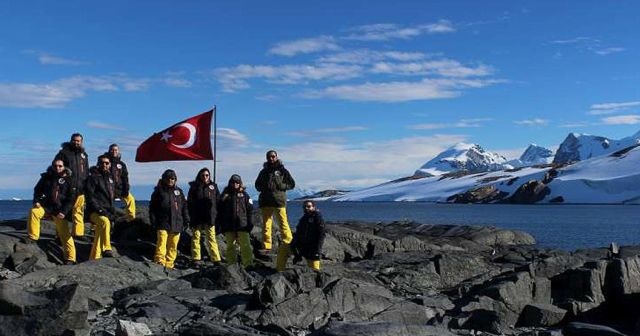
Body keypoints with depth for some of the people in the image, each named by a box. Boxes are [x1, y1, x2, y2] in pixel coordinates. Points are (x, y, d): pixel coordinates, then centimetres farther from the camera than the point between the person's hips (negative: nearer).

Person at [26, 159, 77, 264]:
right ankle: (32, 237, -15)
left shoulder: (68, 180, -2)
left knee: (65, 234, -5)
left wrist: (64, 212, -13)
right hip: (46, 205, 2)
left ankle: (70, 258, 0)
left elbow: (71, 199, -3)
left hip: (60, 209, -2)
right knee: (33, 212, -29)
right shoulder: (46, 177, 4)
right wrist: (36, 201, -4)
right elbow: (37, 189, 15)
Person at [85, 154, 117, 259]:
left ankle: (94, 258, 19)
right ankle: (106, 249, -36)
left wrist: (112, 211, 11)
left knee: (99, 235, 11)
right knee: (105, 221, -36)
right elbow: (90, 196, -12)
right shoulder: (93, 177, -4)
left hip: (108, 212, 8)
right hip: (95, 211, -7)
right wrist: (100, 210, -20)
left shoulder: (110, 177, 18)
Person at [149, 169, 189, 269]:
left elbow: (184, 206, 18)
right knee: (161, 243, -14)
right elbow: (152, 207, 5)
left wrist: (186, 220, 11)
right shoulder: (159, 191, 6)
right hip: (163, 224, -3)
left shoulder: (179, 191, 15)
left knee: (173, 246, 4)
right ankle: (159, 261, -14)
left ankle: (169, 264, 11)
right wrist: (153, 220, -2)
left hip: (176, 224, 3)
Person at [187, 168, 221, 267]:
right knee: (196, 237, 3)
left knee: (211, 238, 1)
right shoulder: (194, 187, 5)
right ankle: (196, 259, 8)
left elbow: (218, 201, 12)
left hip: (210, 217, 1)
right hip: (197, 218, -1)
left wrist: (217, 214, 4)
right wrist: (191, 216, -6)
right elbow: (190, 202, 3)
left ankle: (216, 259, 1)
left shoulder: (213, 186, 11)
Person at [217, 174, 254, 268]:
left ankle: (248, 265, -5)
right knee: (230, 247, 6)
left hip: (242, 225, -1)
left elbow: (249, 210, 6)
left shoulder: (244, 195, 7)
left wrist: (250, 224, 0)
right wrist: (221, 225, 5)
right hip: (229, 226, 1)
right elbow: (220, 211, 10)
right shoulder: (225, 195, 9)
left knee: (245, 246, -7)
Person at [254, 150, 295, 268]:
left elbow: (292, 184, 7)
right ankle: (266, 246, 3)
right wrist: (263, 187, 1)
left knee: (283, 223, -10)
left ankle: (288, 242, -4)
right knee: (266, 224, 1)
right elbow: (257, 184, 24)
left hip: (279, 200, -3)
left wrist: (281, 186, -10)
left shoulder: (282, 170, 6)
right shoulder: (264, 171, 16)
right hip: (266, 201, 4)